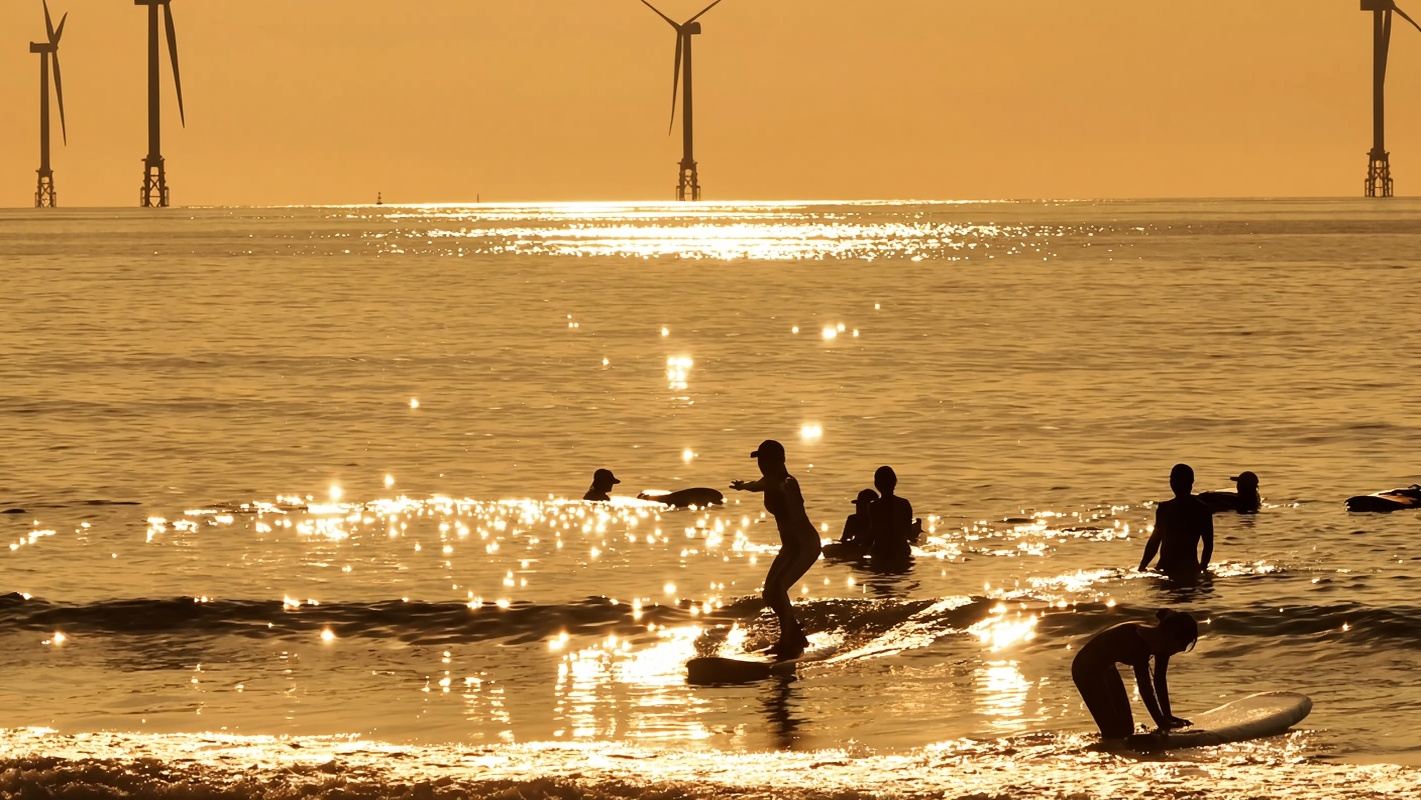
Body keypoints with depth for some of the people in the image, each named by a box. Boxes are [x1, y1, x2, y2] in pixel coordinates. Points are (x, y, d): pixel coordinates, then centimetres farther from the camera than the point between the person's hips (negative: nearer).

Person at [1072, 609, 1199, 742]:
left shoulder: (1161, 642, -9)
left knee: (1126, 729, 6)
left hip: (1105, 668, 9)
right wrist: (1161, 723, -35)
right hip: (1087, 670, -9)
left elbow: (1160, 681, 0)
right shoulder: (1140, 641, -35)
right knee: (1114, 731, -15)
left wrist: (1168, 717, -4)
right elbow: (1145, 687, -35)